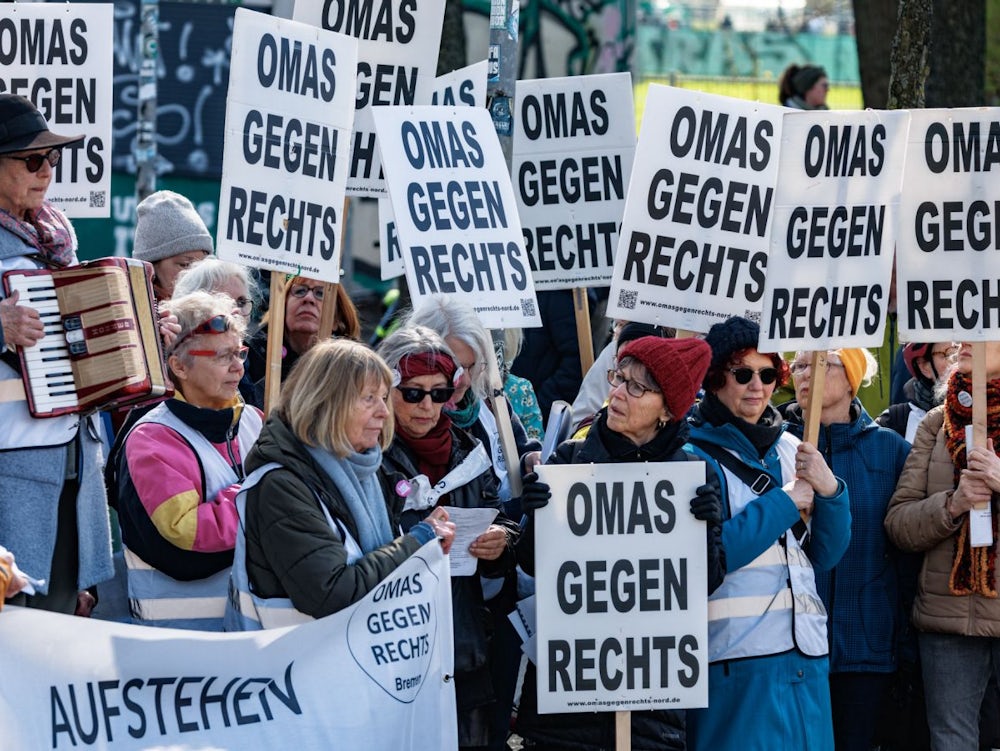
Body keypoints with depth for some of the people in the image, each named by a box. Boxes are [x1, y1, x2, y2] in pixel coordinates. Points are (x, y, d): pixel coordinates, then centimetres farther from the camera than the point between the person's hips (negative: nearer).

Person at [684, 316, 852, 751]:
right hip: (737, 659, -6)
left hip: (806, 652, 6)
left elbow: (825, 555, 15)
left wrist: (829, 493, -4)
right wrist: (786, 502, -11)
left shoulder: (789, 449, 14)